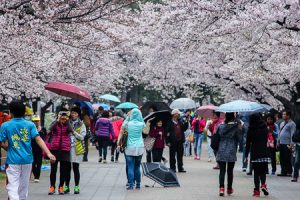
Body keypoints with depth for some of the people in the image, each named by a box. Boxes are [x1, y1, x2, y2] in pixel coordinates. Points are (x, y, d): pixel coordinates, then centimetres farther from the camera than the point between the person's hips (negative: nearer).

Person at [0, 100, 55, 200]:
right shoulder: (30, 125, 0)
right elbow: (38, 139, -10)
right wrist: (48, 153, -16)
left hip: (13, 160, -3)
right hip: (27, 160, 3)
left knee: (12, 187, -6)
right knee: (24, 186, 17)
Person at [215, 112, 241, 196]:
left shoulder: (220, 126, 0)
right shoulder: (235, 126, -8)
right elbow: (239, 138, -1)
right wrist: (240, 130, 11)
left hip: (221, 152, 1)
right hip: (231, 152, -1)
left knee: (222, 171, 0)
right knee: (230, 171, 11)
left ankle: (221, 188, -16)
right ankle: (229, 189, 21)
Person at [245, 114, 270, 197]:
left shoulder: (250, 130, -2)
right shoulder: (265, 129, 3)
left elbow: (248, 143, 1)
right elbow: (268, 141, 8)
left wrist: (246, 155, 5)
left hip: (255, 153, -1)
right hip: (264, 153, 1)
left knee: (256, 172, 4)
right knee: (263, 170, 11)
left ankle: (257, 190, 0)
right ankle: (263, 184, -12)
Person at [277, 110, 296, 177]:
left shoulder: (292, 124, -7)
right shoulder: (282, 123, 19)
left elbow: (292, 134, -12)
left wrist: (291, 144, -18)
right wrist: (278, 142, 18)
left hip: (287, 144, -8)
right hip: (281, 144, 8)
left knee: (288, 159, -5)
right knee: (282, 159, 8)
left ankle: (289, 172, 2)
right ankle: (283, 172, 14)